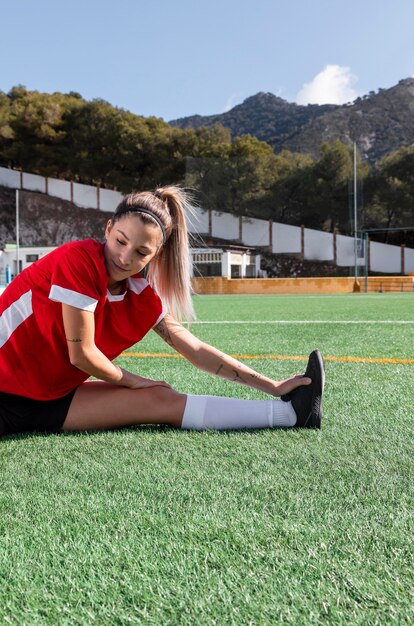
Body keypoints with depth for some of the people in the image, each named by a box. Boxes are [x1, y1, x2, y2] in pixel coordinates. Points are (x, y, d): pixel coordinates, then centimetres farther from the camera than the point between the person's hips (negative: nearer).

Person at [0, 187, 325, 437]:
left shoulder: (145, 298, -1)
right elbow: (81, 354, -19)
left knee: (160, 400, -7)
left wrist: (272, 386, 5)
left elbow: (196, 350, 5)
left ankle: (291, 412, 0)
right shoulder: (78, 259, -21)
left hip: (51, 396, 6)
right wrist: (134, 382, -1)